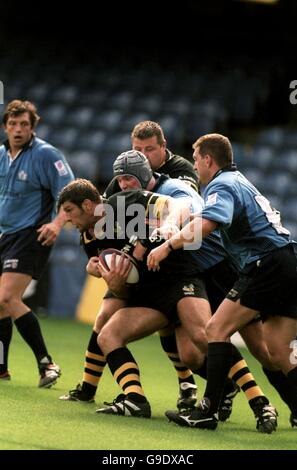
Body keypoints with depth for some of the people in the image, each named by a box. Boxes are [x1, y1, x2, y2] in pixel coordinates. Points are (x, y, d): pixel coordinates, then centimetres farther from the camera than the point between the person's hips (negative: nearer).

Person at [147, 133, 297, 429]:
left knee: (217, 329, -8)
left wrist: (168, 246, -21)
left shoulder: (222, 185, -5)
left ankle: (208, 410, -14)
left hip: (266, 265, -10)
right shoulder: (240, 181, 26)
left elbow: (205, 224, -26)